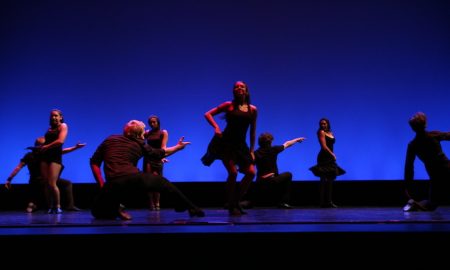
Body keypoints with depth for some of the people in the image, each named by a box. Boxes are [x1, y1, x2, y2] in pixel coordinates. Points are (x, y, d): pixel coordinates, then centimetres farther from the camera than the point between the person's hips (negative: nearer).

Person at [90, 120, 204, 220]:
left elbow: (94, 162, 17)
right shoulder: (139, 144, 16)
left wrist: (102, 184, 17)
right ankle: (192, 209, 30)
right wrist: (178, 147, 47)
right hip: (135, 179, 0)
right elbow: (160, 153, 32)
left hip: (112, 184, 0)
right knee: (164, 182, 26)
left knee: (98, 211, 23)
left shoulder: (109, 140, 21)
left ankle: (115, 210, -9)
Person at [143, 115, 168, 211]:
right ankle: (151, 204, -1)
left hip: (157, 158, -2)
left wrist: (163, 156, -22)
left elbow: (163, 146, -7)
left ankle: (157, 204, -6)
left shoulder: (163, 132, 6)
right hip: (148, 158, 2)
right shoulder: (147, 133, 13)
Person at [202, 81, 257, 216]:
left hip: (240, 145, 4)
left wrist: (252, 150, 8)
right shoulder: (229, 105, 0)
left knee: (251, 172, -5)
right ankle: (231, 206, 3)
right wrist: (216, 127, -15)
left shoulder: (253, 109, 6)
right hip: (225, 142, -4)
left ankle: (236, 202, 11)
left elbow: (252, 131, 11)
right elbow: (208, 114, 1)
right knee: (233, 172, -14)